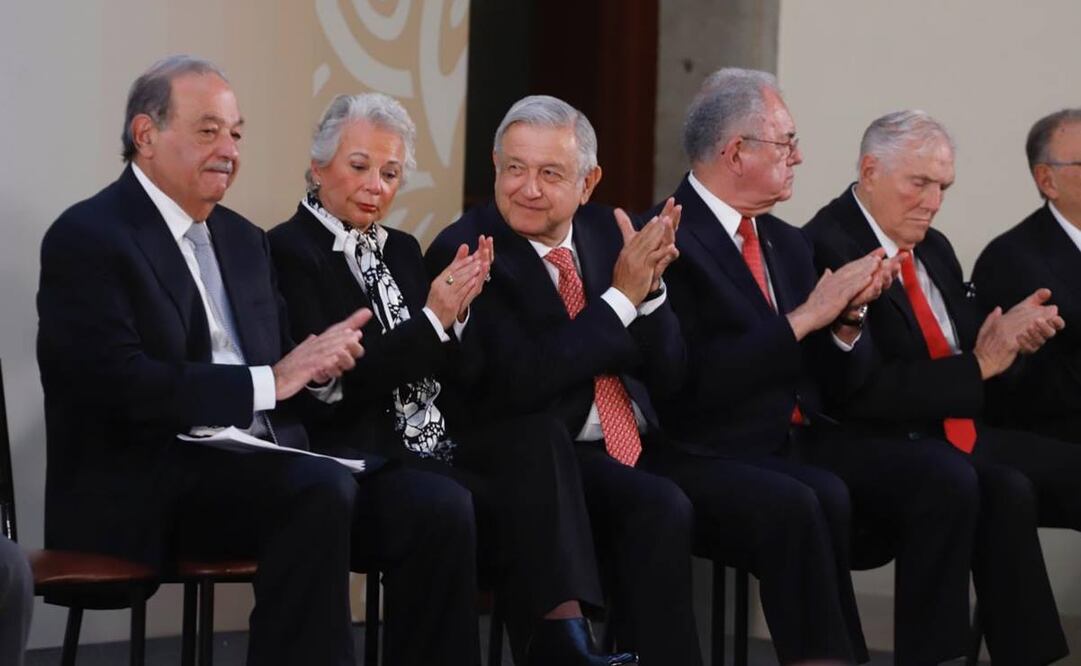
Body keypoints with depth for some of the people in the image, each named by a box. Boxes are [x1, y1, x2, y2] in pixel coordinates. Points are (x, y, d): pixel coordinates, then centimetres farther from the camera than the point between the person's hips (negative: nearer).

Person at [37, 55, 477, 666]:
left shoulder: (244, 241, 19)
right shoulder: (88, 238, -5)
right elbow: (123, 383, -17)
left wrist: (318, 365, -4)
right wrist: (269, 381, -16)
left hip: (260, 464, 7)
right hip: (144, 487, -7)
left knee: (441, 510, -15)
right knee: (322, 492, -34)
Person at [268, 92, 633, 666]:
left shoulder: (401, 250, 20)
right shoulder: (291, 251, -4)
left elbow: (449, 372, 17)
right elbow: (339, 380, -13)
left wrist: (457, 312, -3)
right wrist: (433, 318, -17)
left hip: (436, 445, 7)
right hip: (363, 457, -7)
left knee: (538, 435, -24)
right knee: (509, 504, -29)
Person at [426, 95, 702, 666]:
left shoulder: (605, 231, 9)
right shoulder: (462, 252, -8)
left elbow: (666, 371, 9)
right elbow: (516, 385, -19)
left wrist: (649, 285, -10)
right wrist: (621, 296, -17)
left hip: (636, 449, 6)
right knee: (659, 508, -31)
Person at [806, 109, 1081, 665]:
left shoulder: (934, 249, 16)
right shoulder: (829, 249, -13)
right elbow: (866, 391, -20)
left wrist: (1008, 335, -5)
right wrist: (977, 366, -18)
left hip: (961, 434, 9)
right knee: (1005, 494, -33)